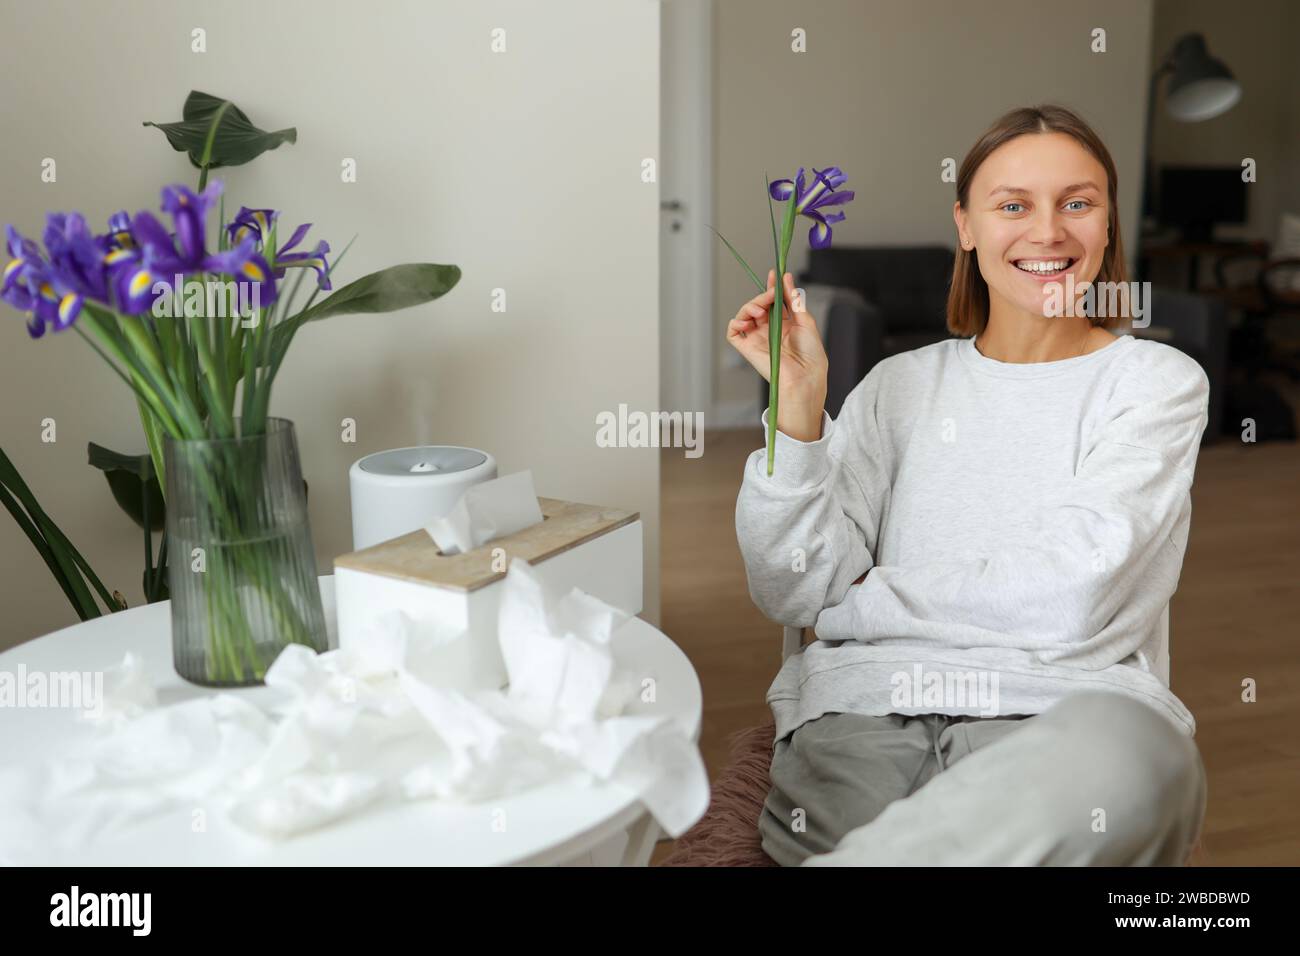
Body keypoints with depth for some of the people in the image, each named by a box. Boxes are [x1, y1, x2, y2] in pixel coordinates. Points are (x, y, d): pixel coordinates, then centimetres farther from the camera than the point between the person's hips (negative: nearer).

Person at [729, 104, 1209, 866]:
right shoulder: (902, 385, 18)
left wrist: (859, 600, 2)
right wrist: (799, 405, -4)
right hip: (862, 713, 0)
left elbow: (1067, 598, -5)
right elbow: (793, 594, 7)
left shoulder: (1158, 381, 11)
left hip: (1058, 712, 1)